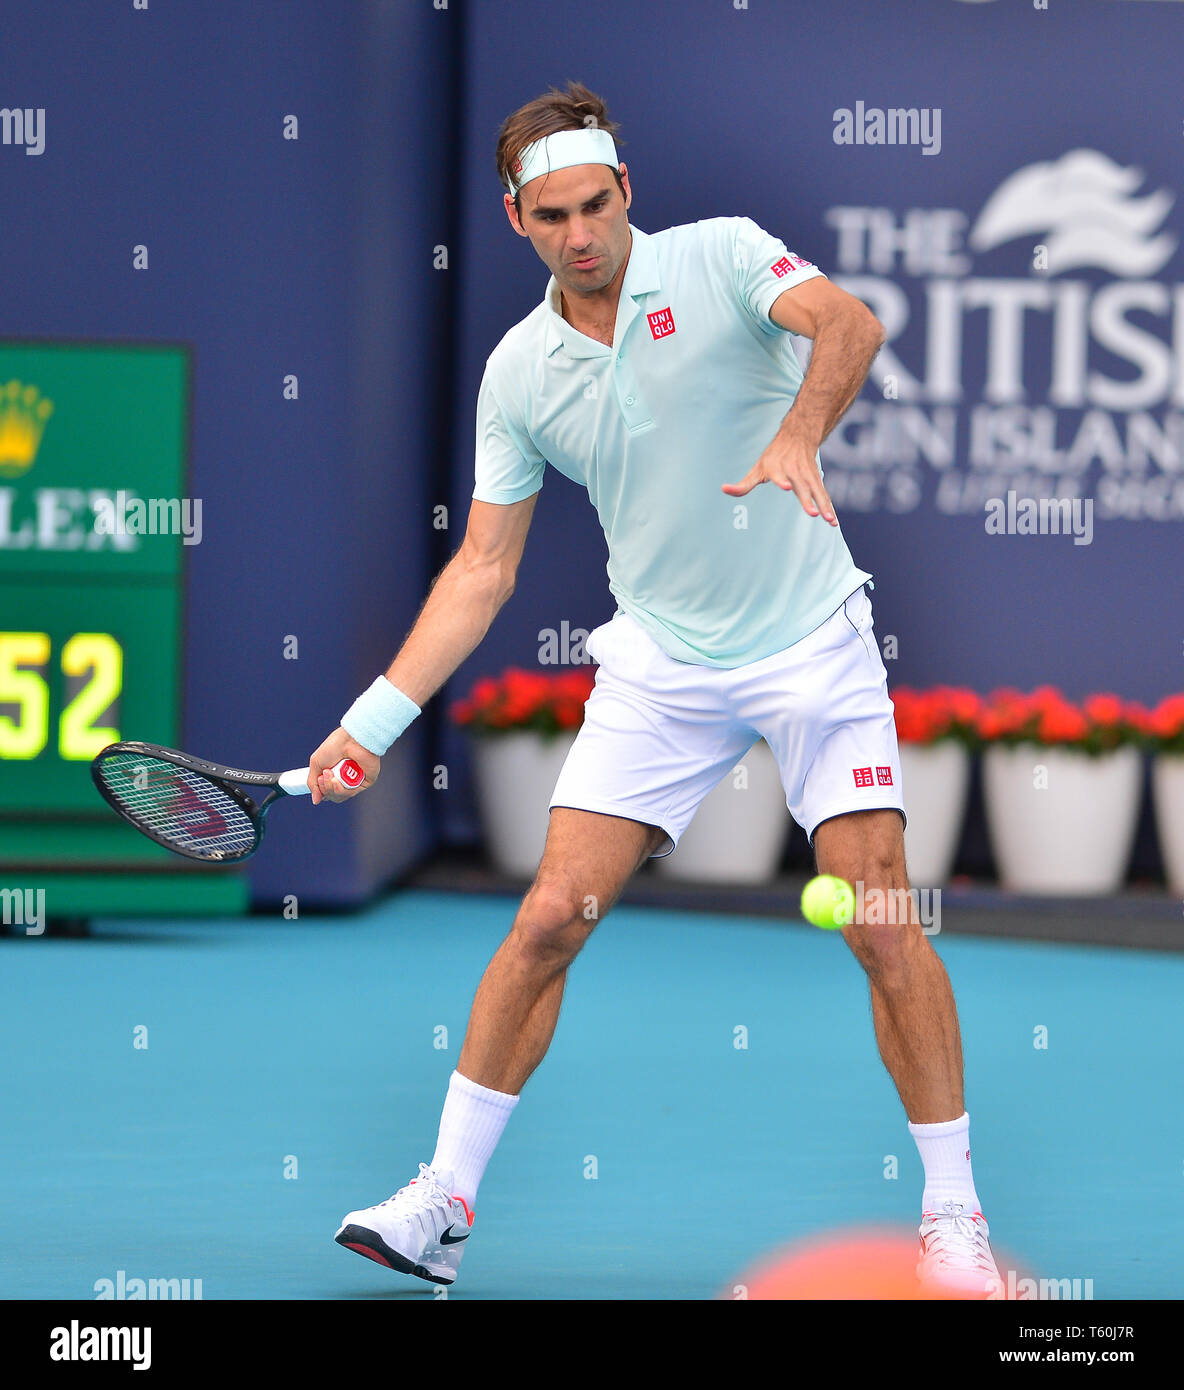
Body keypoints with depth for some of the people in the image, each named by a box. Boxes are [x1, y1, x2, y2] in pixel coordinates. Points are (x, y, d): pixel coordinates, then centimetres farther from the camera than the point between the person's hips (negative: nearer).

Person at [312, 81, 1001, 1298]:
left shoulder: (721, 258, -8)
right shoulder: (520, 372, 3)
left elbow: (847, 324, -27)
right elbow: (482, 569, 6)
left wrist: (798, 435, -47)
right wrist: (375, 719, -2)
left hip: (812, 647, -3)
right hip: (659, 666, 3)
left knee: (881, 923, -9)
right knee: (551, 919, -5)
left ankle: (953, 1213, 3)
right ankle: (442, 1201, 3)